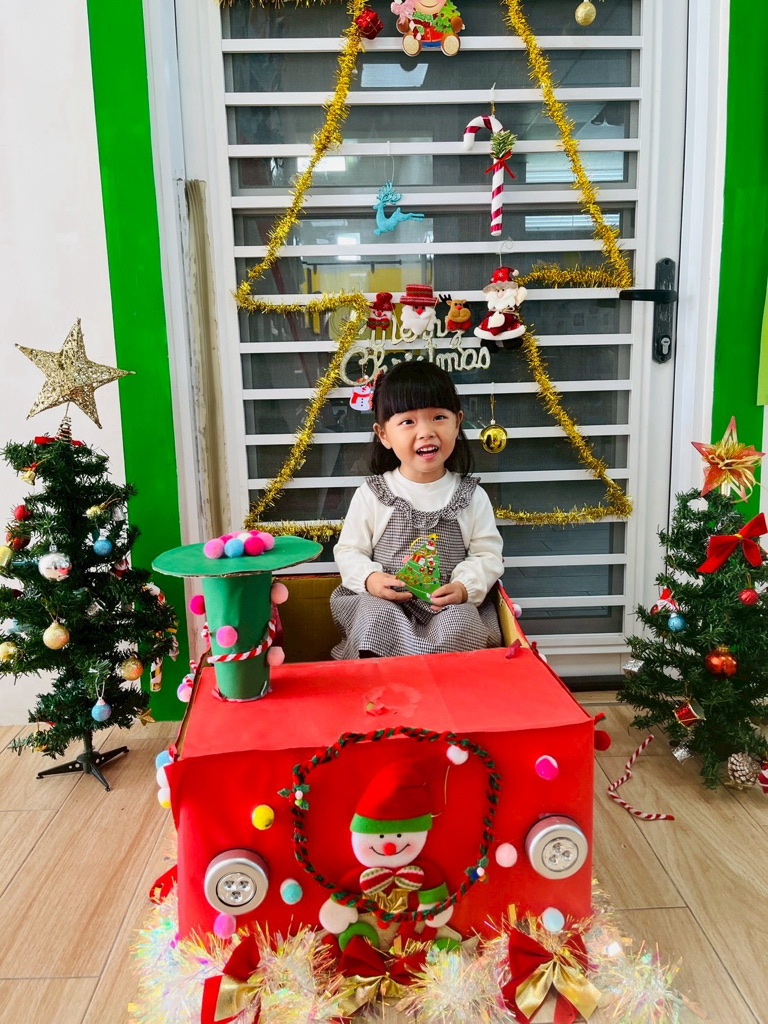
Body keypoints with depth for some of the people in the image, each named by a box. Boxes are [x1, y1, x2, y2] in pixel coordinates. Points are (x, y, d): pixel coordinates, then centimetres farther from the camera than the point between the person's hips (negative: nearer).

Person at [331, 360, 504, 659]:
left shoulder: (472, 497, 3)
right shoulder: (371, 495, 1)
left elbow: (488, 555, 4)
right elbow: (349, 551, 5)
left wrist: (464, 587, -15)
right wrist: (370, 579, -15)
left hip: (452, 604, 1)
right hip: (384, 601, 0)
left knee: (458, 624, -29)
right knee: (376, 617, -30)